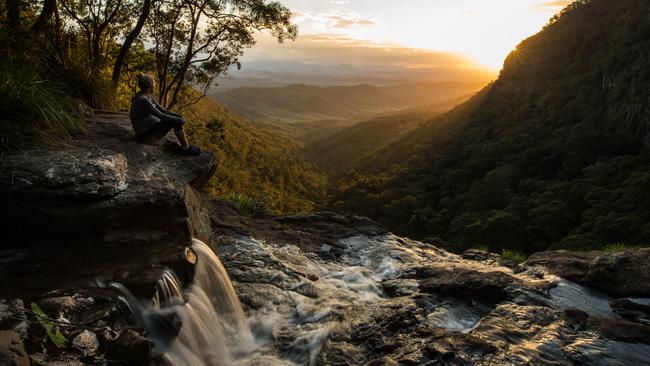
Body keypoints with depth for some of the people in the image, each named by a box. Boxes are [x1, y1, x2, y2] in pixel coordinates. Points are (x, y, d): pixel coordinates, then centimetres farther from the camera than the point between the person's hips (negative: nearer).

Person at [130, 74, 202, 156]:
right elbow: (161, 116, -24)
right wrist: (179, 120, -14)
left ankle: (185, 146, 5)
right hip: (145, 134, -10)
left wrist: (179, 116, -2)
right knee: (177, 122, -14)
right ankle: (186, 148, 0)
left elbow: (162, 110, 10)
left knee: (176, 120, 4)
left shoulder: (148, 97, 8)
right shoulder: (142, 100, -23)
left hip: (150, 129, 10)